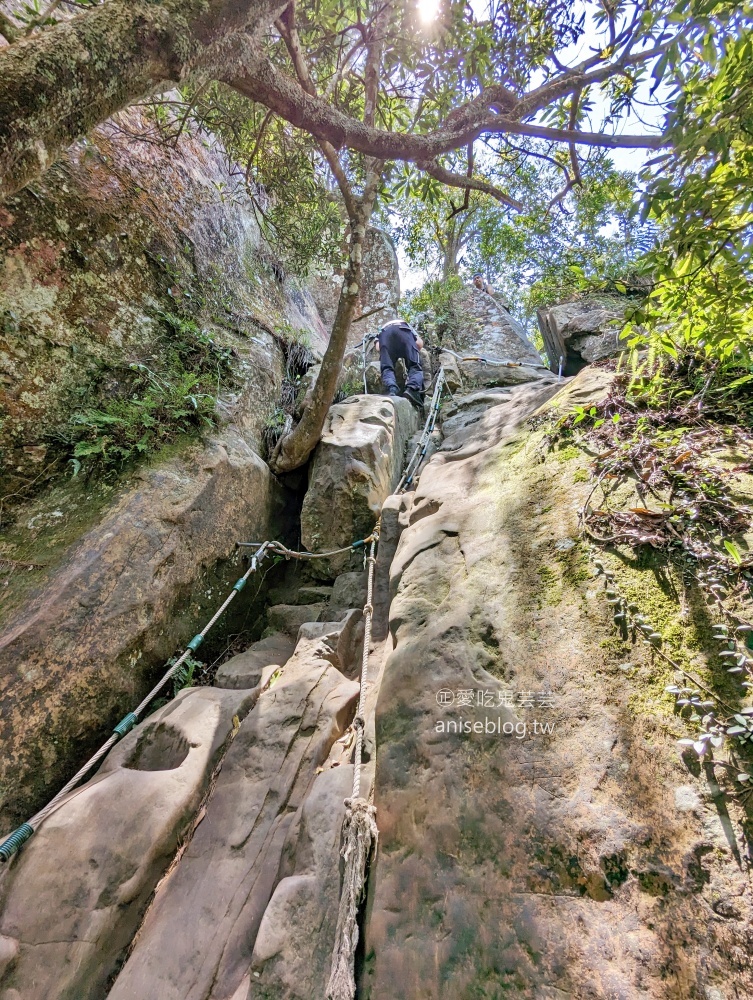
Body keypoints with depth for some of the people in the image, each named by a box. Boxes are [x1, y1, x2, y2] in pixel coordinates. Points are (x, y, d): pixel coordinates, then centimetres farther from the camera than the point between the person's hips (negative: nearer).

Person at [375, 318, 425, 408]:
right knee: (415, 366, -3)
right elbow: (420, 343, 23)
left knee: (387, 368, -4)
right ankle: (412, 389, -31)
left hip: (385, 332, 1)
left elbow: (378, 347, 19)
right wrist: (413, 353, 37)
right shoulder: (407, 326, 44)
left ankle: (391, 390, -33)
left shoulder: (383, 328, 44)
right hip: (403, 331, -1)